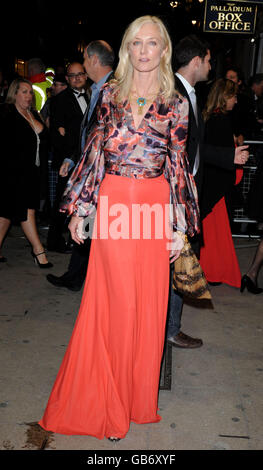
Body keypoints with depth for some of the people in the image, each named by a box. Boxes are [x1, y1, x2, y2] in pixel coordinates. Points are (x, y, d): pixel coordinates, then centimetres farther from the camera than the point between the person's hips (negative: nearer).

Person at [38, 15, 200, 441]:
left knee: (149, 304, 7)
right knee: (115, 302, 2)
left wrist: (180, 227, 1)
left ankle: (138, 397, 28)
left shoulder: (175, 104, 7)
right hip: (113, 205, -1)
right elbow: (94, 150, 7)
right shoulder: (110, 94, 7)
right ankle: (110, 403, 21)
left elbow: (179, 165, 5)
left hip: (155, 208, 1)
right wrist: (79, 210, 4)